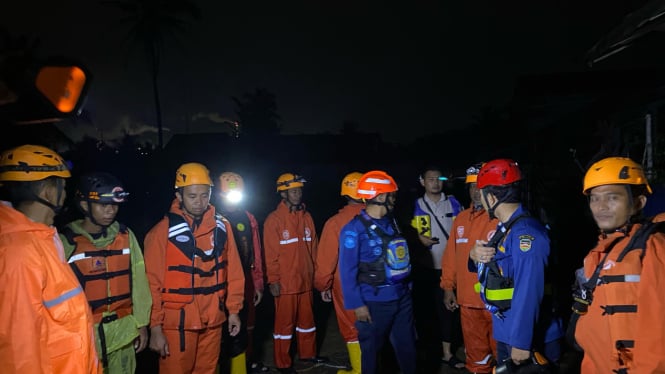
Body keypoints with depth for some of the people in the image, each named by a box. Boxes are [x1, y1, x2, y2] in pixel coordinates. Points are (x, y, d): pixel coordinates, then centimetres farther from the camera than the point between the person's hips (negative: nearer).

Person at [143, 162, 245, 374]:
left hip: (213, 321, 4)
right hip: (177, 322, -3)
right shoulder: (163, 231, -10)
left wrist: (233, 309, 6)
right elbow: (153, 283, -8)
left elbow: (233, 272, 5)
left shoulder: (222, 227, 1)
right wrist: (155, 327, -8)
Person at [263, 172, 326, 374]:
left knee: (307, 319, 19)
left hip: (305, 280, 5)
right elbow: (271, 254, -12)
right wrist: (273, 280, -13)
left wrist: (314, 273, 10)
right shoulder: (274, 219, -11)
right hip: (285, 282, -5)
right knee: (284, 323, 9)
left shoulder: (307, 217, 5)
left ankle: (307, 353, 37)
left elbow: (313, 248, 9)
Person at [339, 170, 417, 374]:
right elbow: (347, 271, -15)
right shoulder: (354, 229, -15)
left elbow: (402, 258, 12)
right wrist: (357, 304, -15)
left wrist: (408, 286, 12)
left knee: (407, 345, 17)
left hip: (402, 297, 6)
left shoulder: (391, 223, 6)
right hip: (375, 302, -6)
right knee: (371, 348, 11)